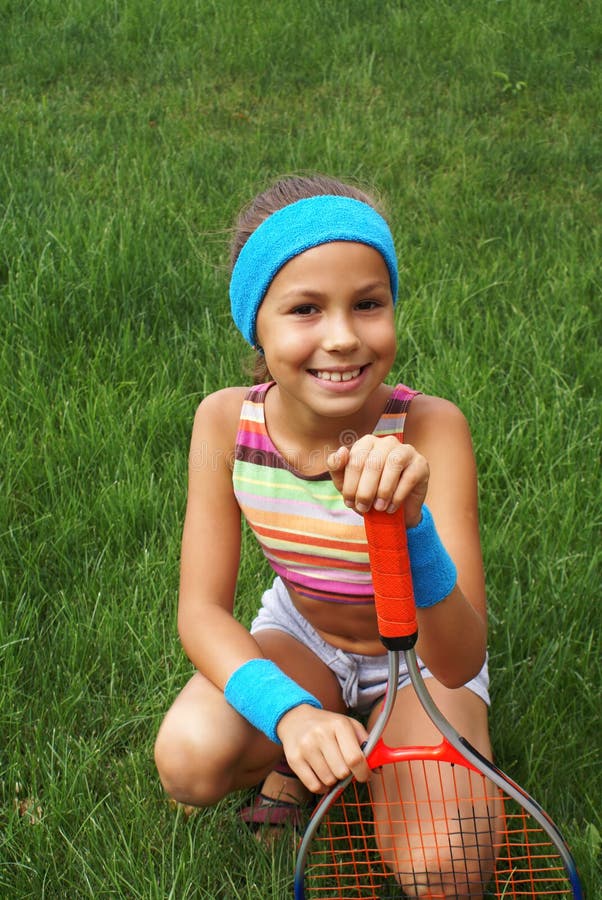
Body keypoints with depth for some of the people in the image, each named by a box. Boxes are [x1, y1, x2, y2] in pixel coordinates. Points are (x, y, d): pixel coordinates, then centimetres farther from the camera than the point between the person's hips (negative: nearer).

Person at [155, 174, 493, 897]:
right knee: (189, 760, -29)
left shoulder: (431, 429, -29)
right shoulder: (225, 421, -21)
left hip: (421, 656, -1)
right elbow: (202, 611, -18)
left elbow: (459, 663, -33)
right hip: (299, 638, 1)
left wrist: (409, 526, -53)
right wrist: (288, 711, -39)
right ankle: (298, 756, 4)